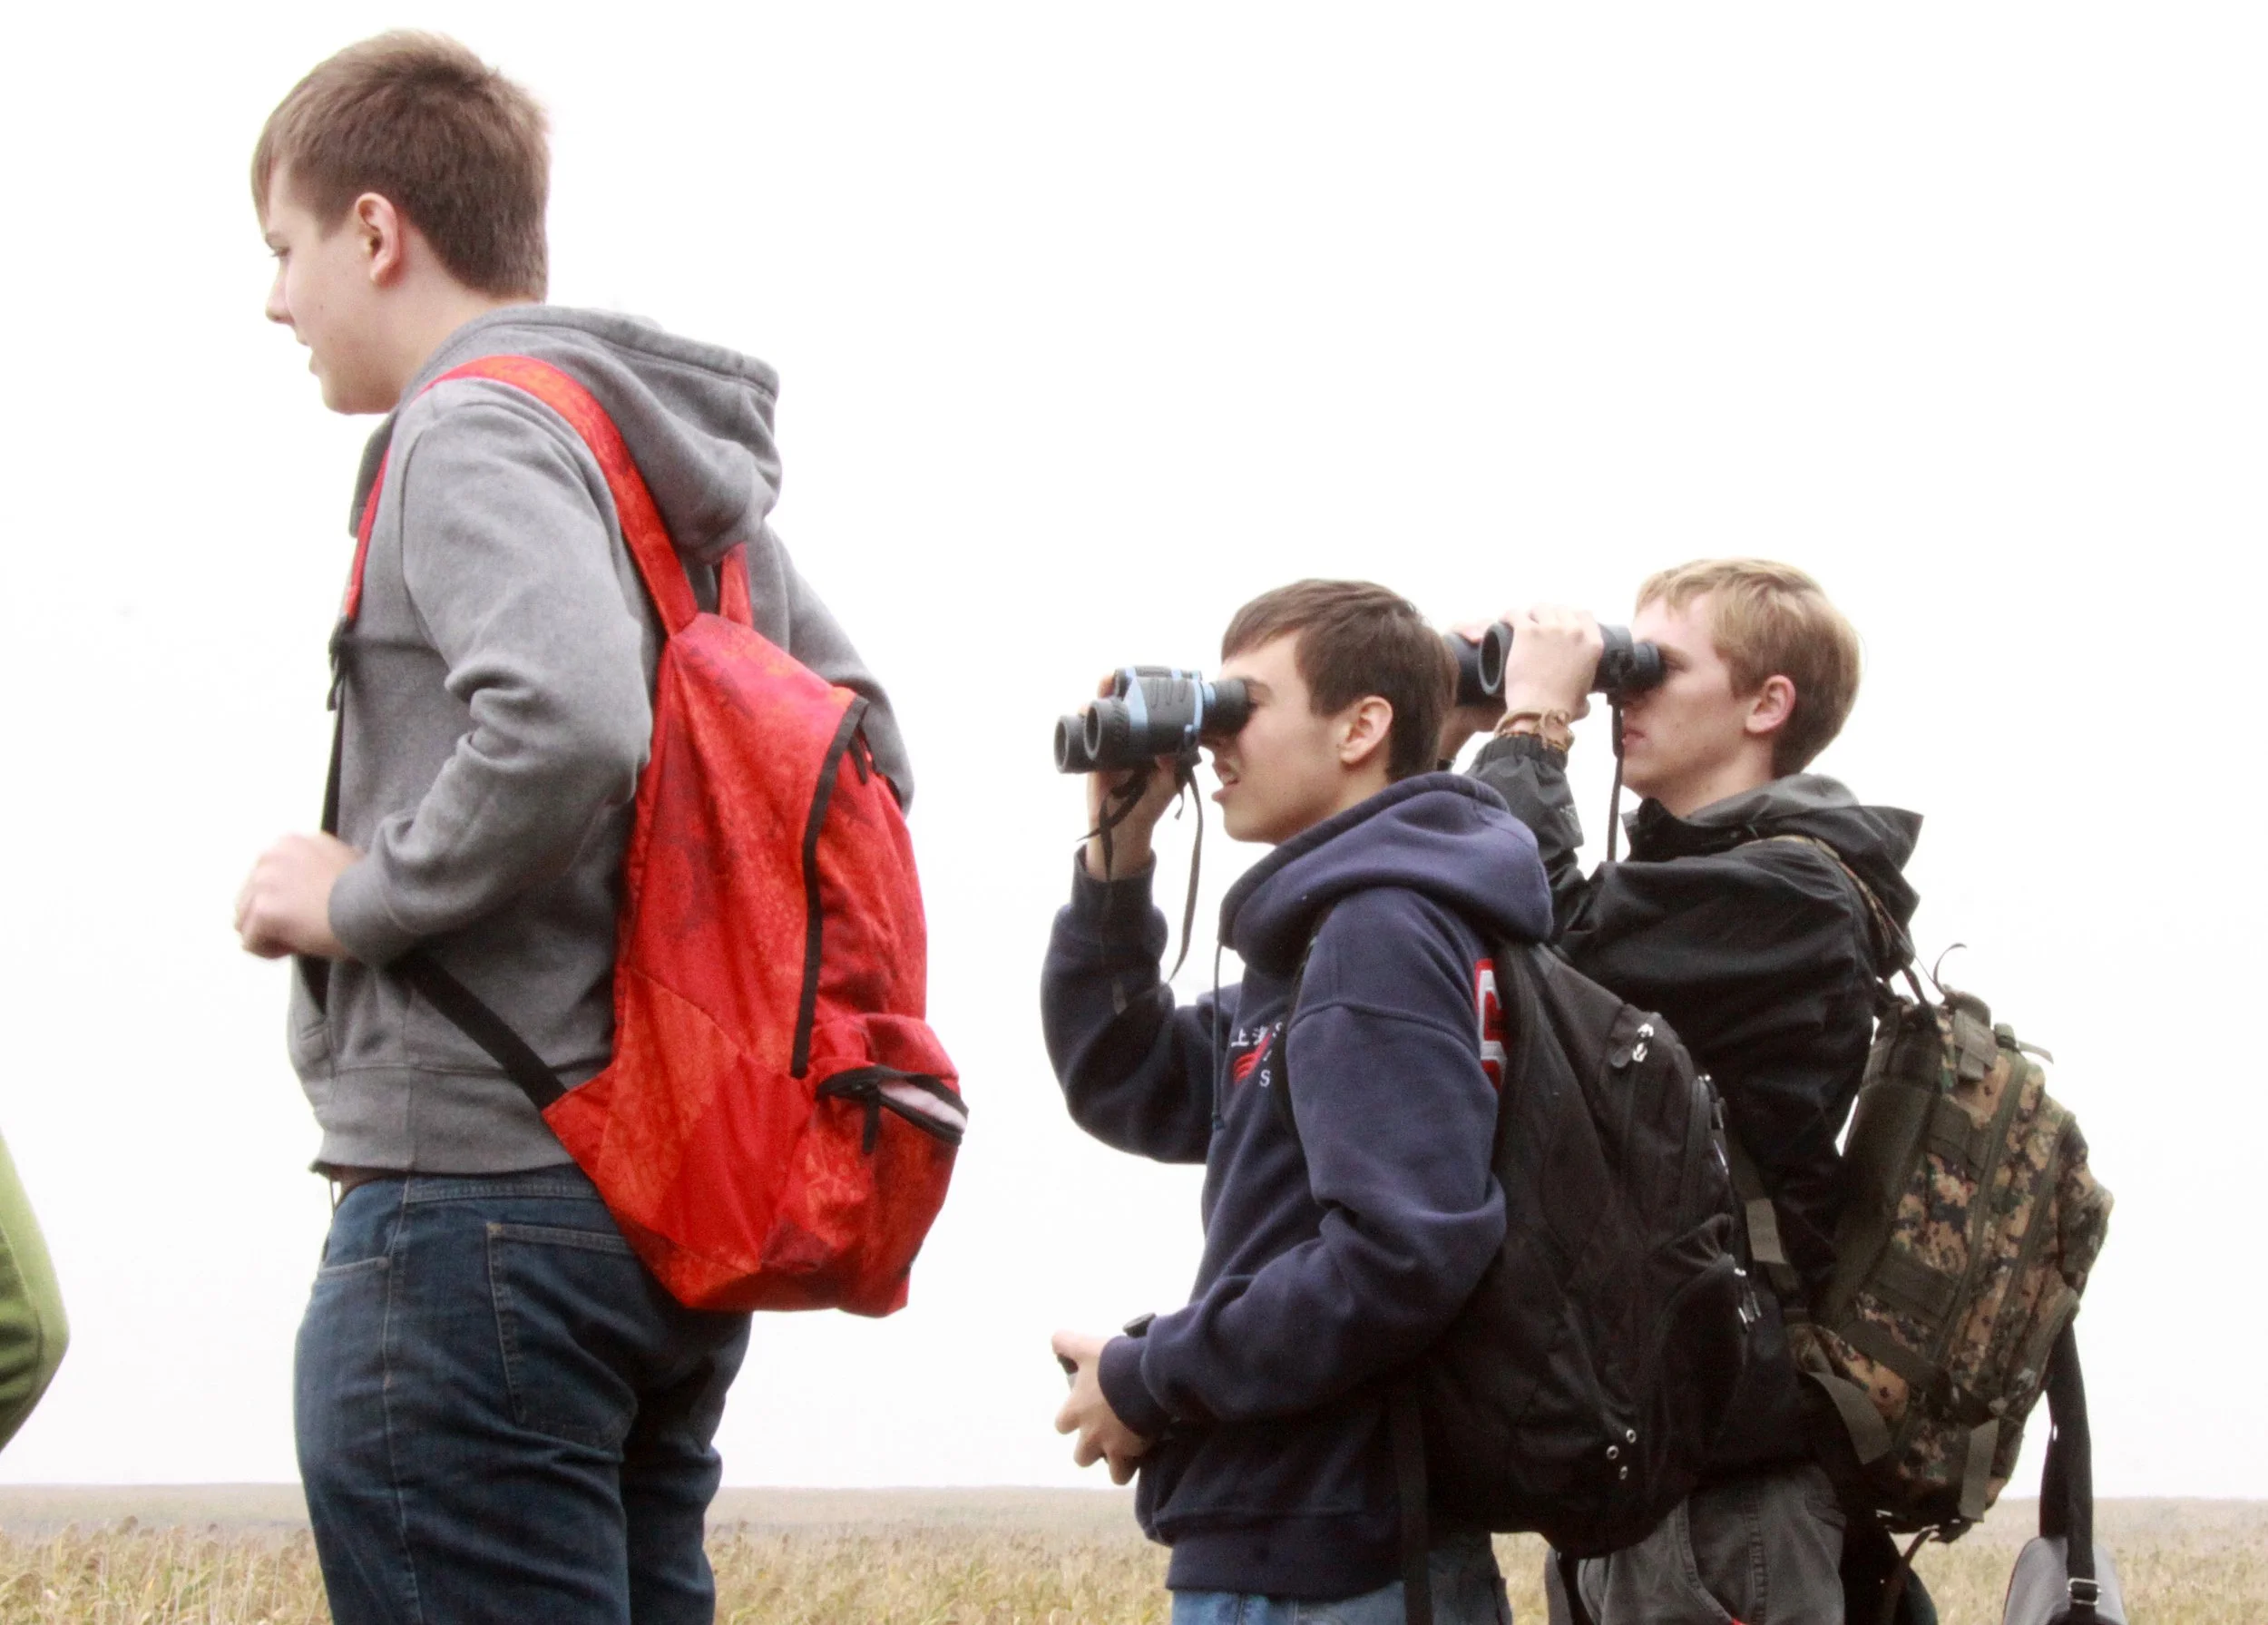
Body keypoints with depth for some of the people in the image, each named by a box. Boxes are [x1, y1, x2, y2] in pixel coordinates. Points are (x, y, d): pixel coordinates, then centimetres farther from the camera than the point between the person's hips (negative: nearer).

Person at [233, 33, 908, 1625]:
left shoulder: (474, 433, -11)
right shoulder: (690, 465, 16)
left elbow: (568, 723, -28)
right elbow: (865, 739, 23)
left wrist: (357, 896, -14)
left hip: (479, 1195, -9)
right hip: (674, 1202, 9)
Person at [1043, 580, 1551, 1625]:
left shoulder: (1382, 930, -14)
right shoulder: (1329, 926, 17)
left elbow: (1401, 1253, -25)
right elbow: (1123, 1087, 23)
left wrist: (1146, 1383, -15)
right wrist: (1114, 859, 10)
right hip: (1283, 1541, 9)